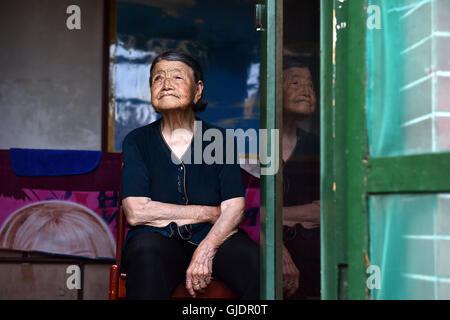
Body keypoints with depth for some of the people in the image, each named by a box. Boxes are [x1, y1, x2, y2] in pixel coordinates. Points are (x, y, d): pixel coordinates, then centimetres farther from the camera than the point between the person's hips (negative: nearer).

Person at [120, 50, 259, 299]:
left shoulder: (220, 139, 9)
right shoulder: (137, 141, 6)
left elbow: (234, 208, -2)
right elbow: (136, 212, -6)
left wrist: (205, 251, -21)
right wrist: (208, 213, -6)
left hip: (214, 236, 1)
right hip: (157, 238, -1)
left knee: (257, 262, -29)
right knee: (148, 261, -36)